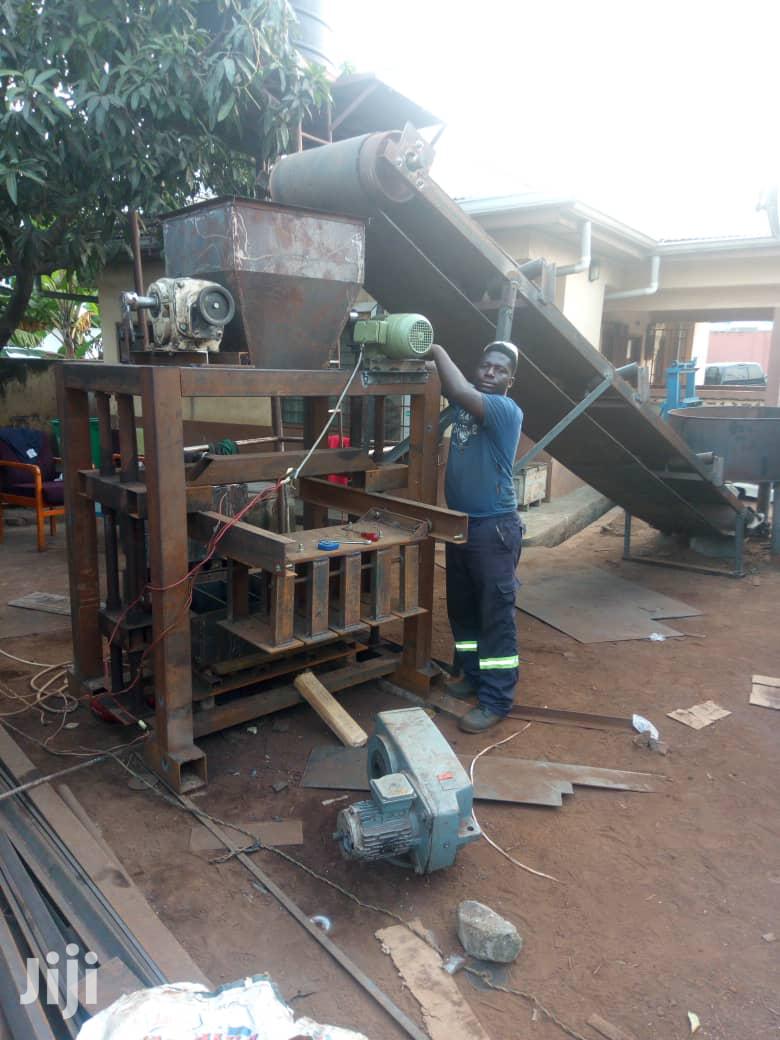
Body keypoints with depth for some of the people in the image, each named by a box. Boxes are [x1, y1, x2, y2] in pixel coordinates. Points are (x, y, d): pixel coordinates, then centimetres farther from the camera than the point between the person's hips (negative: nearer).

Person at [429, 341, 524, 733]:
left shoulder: (507, 410, -14)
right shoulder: (466, 401, 9)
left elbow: (460, 390, -28)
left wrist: (438, 351, -15)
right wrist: (431, 357, -6)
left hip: (494, 528, -8)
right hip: (460, 523, 8)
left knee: (496, 615, -2)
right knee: (461, 608, 17)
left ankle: (496, 700, 6)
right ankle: (473, 675, 34)